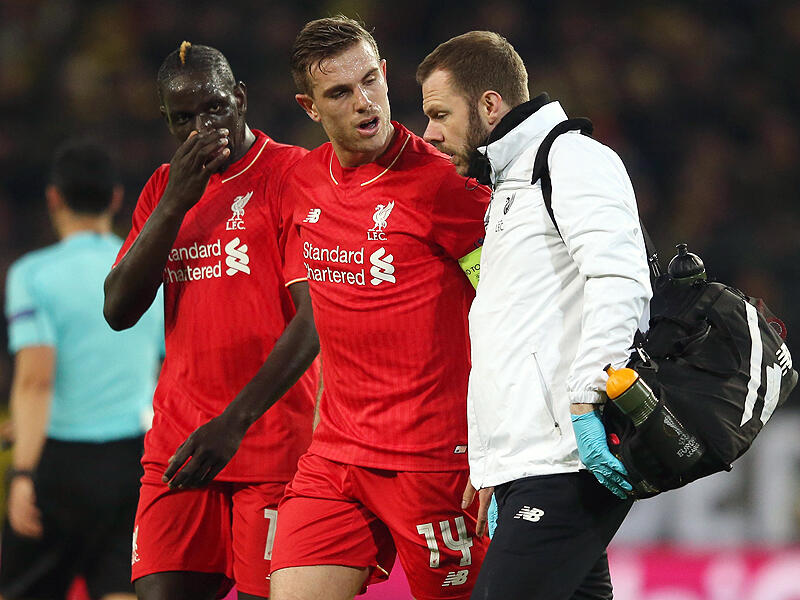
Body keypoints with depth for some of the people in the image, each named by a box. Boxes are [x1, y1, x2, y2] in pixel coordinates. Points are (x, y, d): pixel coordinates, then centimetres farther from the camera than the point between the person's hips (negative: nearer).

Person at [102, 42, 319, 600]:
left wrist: (235, 421, -21)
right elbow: (118, 310, 7)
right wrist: (177, 201, -4)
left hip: (274, 445, -5)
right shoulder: (165, 187, 16)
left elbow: (314, 319, -11)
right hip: (178, 446, 5)